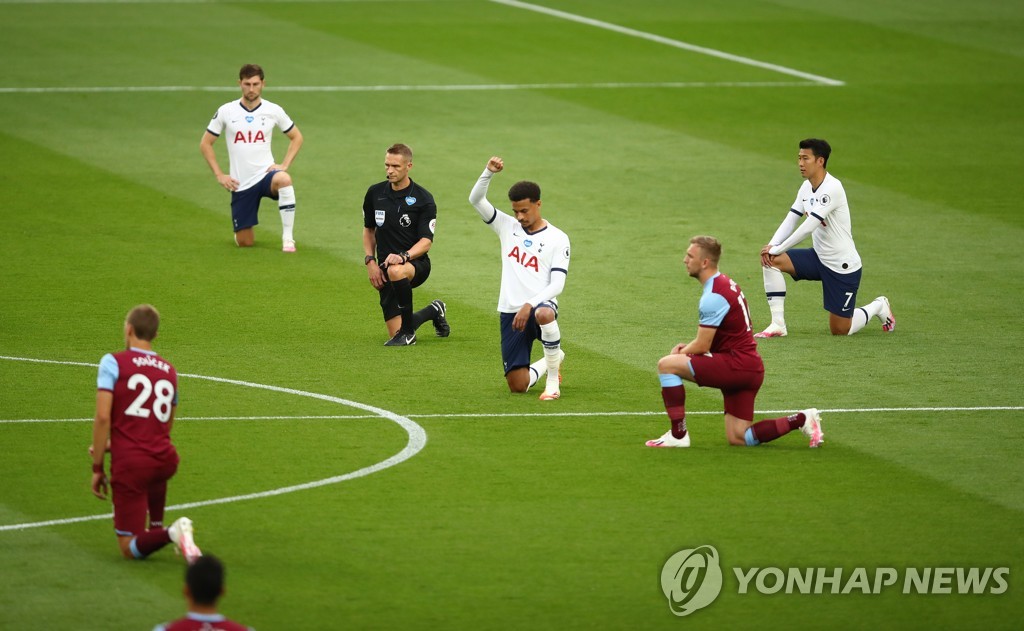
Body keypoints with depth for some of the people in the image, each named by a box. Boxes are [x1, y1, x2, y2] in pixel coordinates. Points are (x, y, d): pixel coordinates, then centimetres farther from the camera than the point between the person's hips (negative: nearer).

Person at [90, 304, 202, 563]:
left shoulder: (113, 362, -2)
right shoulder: (169, 370, 15)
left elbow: (103, 417, -11)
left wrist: (97, 468, -3)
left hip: (130, 464, -5)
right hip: (165, 460, 5)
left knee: (130, 548, 2)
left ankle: (170, 534, -25)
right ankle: (157, 527, 27)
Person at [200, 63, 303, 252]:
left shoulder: (273, 110, -1)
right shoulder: (226, 111, -2)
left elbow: (296, 137, 13)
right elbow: (205, 144, 7)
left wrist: (284, 165, -2)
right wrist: (219, 175, -1)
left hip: (266, 173, -1)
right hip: (241, 184, 1)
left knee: (283, 180, -40)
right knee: (245, 243, 1)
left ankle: (288, 238, -30)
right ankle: (241, 229, 41)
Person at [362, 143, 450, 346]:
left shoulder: (423, 199, -9)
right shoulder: (375, 193, 3)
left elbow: (426, 242, -14)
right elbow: (369, 229, 17)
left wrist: (403, 256, -32)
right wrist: (370, 261, 3)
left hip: (416, 263, -5)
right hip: (385, 268, 5)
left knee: (396, 271, -43)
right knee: (395, 333, -2)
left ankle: (408, 332, -24)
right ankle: (434, 311, 31)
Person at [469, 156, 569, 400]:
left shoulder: (557, 238, -1)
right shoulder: (508, 227, 10)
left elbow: (557, 284, -9)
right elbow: (476, 199, 1)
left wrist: (530, 305, -22)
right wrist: (488, 172, -16)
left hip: (541, 305, -4)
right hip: (511, 312, 4)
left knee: (544, 315, -44)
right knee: (518, 386, -3)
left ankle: (553, 378, -22)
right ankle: (550, 362, 32)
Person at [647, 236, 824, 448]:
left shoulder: (713, 296, -17)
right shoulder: (725, 283, 15)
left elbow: (702, 346, -14)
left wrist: (681, 353, 5)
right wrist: (688, 346, 11)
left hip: (736, 365, -10)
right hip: (750, 368, 10)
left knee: (666, 365, -13)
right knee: (737, 438, 10)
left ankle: (678, 435, -10)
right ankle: (801, 420, 7)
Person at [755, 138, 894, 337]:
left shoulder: (832, 188, -25)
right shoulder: (806, 187, 2)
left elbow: (808, 228, -29)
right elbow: (790, 221, 2)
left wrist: (777, 249, -24)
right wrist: (772, 246, -16)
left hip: (843, 266, -8)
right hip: (818, 257, 8)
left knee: (840, 330, 0)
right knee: (772, 260, -15)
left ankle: (878, 307, 30)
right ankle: (777, 325, -11)